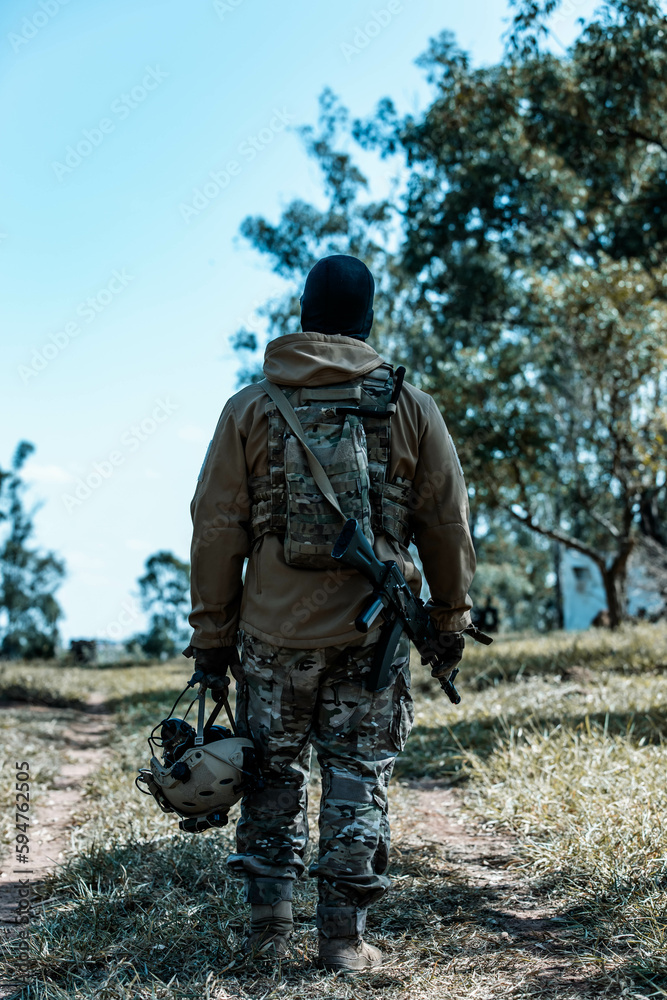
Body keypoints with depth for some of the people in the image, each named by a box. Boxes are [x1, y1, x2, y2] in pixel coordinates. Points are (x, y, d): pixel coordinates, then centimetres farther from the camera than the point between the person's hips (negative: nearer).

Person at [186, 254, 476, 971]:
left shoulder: (250, 407, 1)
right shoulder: (410, 407, 2)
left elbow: (216, 527, 0)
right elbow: (446, 522, 5)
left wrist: (212, 633, 7)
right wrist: (449, 614, 17)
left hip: (274, 623, 0)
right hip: (373, 625, 0)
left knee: (273, 771, 15)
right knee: (357, 774, 8)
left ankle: (269, 920, 18)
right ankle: (343, 936, 12)